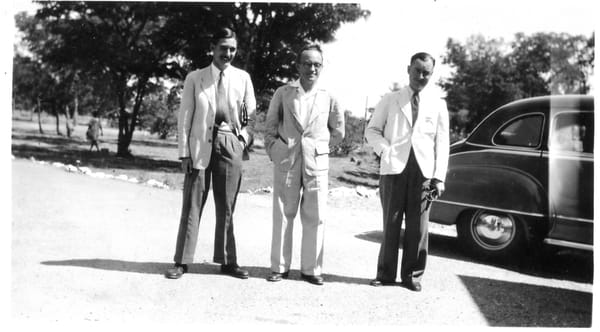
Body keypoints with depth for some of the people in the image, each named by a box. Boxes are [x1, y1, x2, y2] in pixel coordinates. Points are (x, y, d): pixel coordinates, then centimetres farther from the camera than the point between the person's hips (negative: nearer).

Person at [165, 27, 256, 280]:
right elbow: (185, 117, 3)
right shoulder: (195, 78, 5)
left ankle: (227, 261, 16)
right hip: (201, 145, -1)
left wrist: (245, 141, 4)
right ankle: (182, 261, 9)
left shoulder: (243, 78, 9)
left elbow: (251, 112, 14)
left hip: (231, 145, 1)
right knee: (192, 205, 1)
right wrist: (184, 152, -3)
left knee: (226, 207, 6)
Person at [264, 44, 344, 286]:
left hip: (317, 163, 1)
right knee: (283, 215, 4)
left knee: (315, 217, 2)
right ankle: (280, 267, 15)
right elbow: (270, 127, 10)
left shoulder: (328, 97, 5)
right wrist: (274, 150, 2)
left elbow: (338, 131, 16)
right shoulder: (283, 93, 4)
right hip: (286, 162, 0)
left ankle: (311, 268, 13)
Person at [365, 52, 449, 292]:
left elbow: (442, 143, 8)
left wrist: (439, 177, 0)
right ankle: (386, 274, 13)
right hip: (394, 167, -1)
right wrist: (385, 149, -7)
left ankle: (412, 275, 15)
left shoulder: (438, 104, 11)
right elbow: (372, 130, 12)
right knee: (391, 224, 3)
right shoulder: (390, 100, 10)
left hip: (423, 170, 1)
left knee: (418, 226, 3)